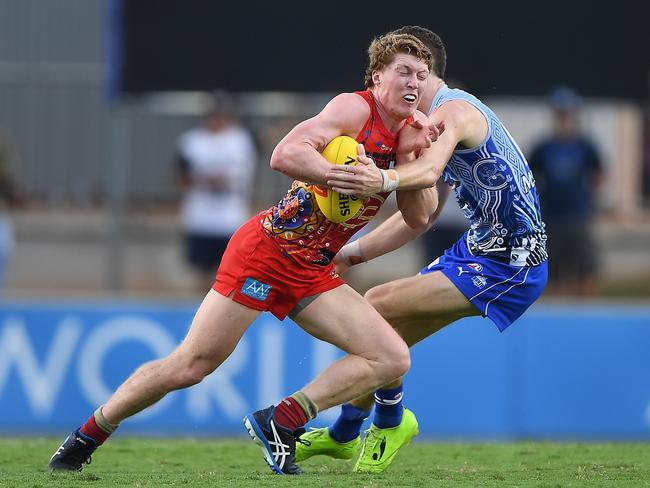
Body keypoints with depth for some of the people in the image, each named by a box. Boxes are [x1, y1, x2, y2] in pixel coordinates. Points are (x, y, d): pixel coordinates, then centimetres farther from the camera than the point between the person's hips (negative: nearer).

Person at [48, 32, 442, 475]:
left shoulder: (405, 132, 8)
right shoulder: (354, 109, -13)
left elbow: (418, 216, 2)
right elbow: (285, 155, -27)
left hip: (313, 273, 7)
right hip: (267, 251, -7)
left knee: (392, 359, -7)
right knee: (188, 366, -6)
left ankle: (280, 422, -6)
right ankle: (85, 438, 11)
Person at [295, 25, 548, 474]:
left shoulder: (450, 111, -17)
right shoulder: (448, 117, 17)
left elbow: (429, 171, -40)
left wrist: (383, 181, -60)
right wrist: (353, 253, 19)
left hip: (508, 264, -11)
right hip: (480, 249, 11)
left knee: (377, 309, -19)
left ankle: (390, 420, -1)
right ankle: (344, 435, 29)